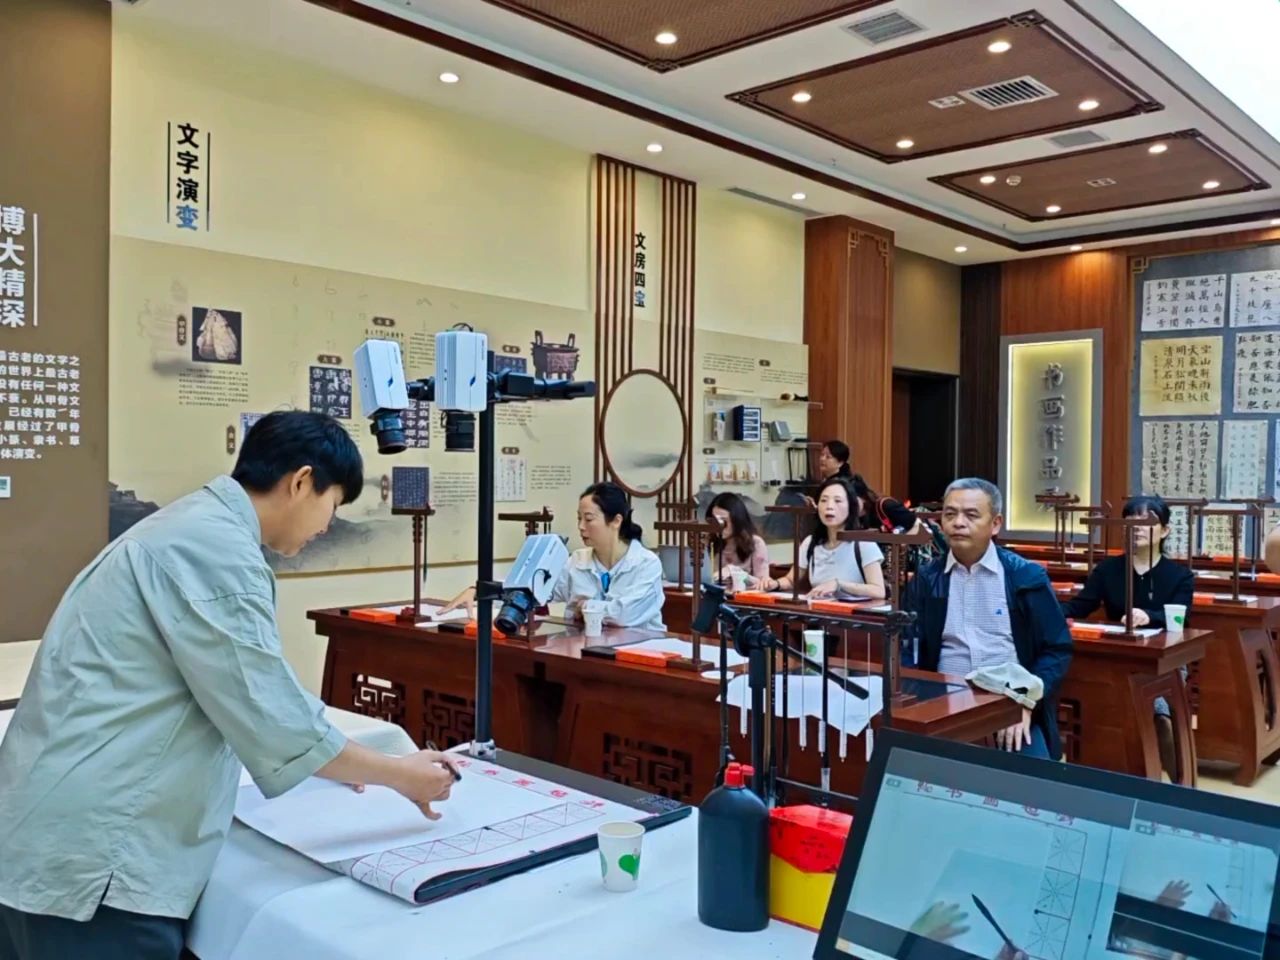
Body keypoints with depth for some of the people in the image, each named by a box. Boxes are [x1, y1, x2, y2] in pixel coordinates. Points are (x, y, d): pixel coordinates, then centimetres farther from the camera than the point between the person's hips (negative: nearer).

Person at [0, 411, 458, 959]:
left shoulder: (193, 524, 12)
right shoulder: (215, 547, -20)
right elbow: (271, 717, -19)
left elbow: (237, 694, 21)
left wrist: (336, 759, 24)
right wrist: (399, 775, -5)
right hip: (89, 854, -10)